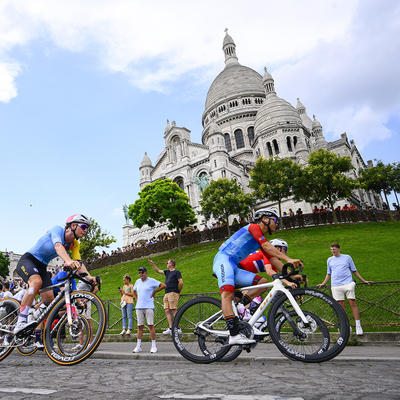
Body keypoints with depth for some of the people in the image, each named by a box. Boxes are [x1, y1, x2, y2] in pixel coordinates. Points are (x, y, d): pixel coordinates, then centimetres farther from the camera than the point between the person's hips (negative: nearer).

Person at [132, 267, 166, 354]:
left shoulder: (151, 281, -2)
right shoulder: (137, 282, 15)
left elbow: (163, 285, -3)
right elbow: (134, 291, 33)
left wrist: (154, 291, 0)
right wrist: (136, 299, 17)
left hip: (149, 307, -5)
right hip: (139, 307, 5)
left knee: (150, 325, -6)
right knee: (140, 326, 5)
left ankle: (154, 345, 0)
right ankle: (138, 346, 12)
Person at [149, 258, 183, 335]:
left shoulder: (176, 272, -3)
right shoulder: (167, 272, 21)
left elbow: (181, 283, -10)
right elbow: (158, 271, 30)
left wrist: (179, 292, -4)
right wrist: (152, 264, 26)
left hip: (173, 293, -8)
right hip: (167, 294, 8)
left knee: (174, 310, -10)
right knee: (167, 311, 1)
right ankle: (170, 328, 2)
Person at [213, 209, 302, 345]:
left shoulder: (261, 239, 22)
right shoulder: (254, 227, -4)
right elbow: (267, 246, -18)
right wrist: (288, 259, -25)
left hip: (234, 267, 9)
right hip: (223, 259, -9)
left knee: (263, 282, -3)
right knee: (228, 293, -28)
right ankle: (234, 335, -35)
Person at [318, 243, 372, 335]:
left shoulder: (347, 257, 11)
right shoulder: (330, 260, 17)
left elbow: (354, 271, 17)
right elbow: (329, 274, 24)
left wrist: (364, 281, 13)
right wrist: (323, 283, 16)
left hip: (348, 283, -2)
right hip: (336, 286, 2)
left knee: (352, 303, -9)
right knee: (341, 305, -1)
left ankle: (358, 326, -3)